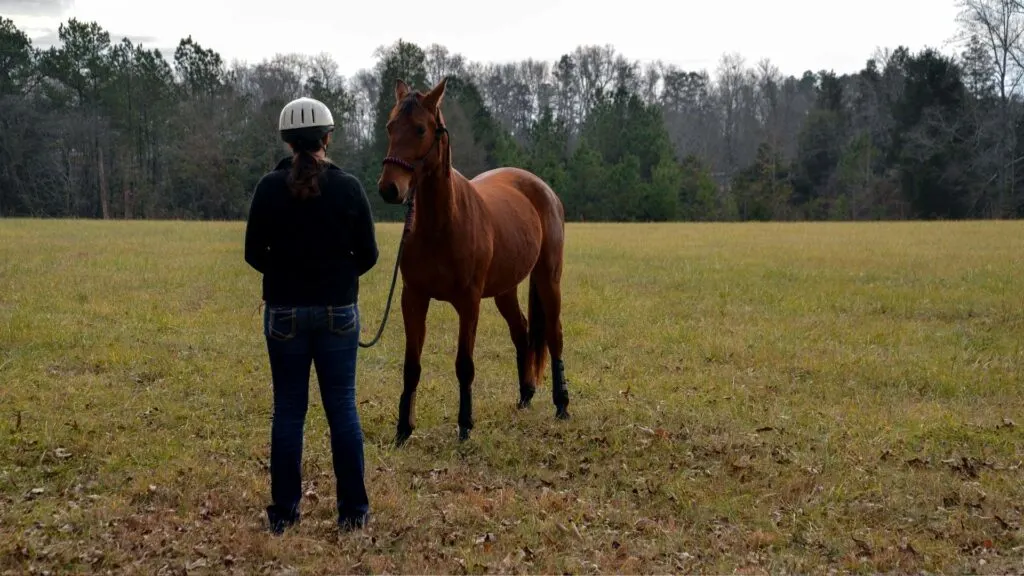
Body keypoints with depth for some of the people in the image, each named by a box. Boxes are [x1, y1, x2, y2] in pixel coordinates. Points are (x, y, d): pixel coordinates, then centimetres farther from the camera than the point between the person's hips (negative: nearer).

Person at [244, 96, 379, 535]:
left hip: (284, 312, 0)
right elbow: (368, 255, -3)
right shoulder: (348, 187, -7)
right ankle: (353, 510, 10)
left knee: (288, 409, 7)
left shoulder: (270, 187, -5)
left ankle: (284, 512, 11)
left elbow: (254, 253, -1)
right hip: (338, 312, 0)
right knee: (342, 408, 6)